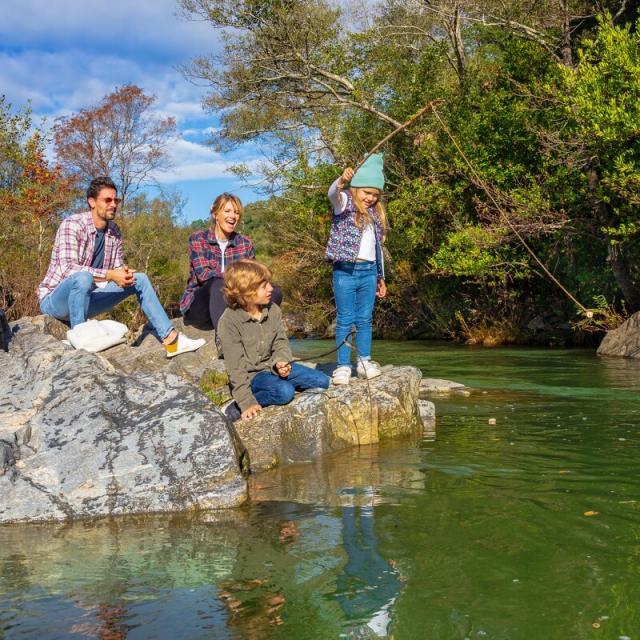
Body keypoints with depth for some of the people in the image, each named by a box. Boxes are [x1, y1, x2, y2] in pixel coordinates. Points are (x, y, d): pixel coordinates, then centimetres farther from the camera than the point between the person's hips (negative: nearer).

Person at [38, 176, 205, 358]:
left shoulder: (114, 231, 5)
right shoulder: (72, 224, -17)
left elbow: (118, 266, 11)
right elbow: (67, 268, -28)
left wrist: (124, 273, -14)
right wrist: (110, 275, -32)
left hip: (86, 299, 7)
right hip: (54, 300, -7)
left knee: (140, 279, 1)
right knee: (83, 278, -39)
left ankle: (171, 339, -3)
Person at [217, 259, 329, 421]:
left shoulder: (273, 310, -4)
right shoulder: (229, 321, -21)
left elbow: (281, 343, 3)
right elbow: (235, 366, -21)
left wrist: (280, 362, -21)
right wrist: (247, 402, -26)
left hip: (272, 366, 6)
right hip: (250, 375, -6)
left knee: (321, 381, -2)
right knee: (285, 391, -34)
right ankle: (237, 407, -17)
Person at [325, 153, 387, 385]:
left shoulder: (376, 215, 15)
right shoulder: (345, 205, -1)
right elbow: (332, 194, -25)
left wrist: (381, 277, 22)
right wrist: (341, 181, -48)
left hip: (368, 272, 5)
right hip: (345, 271, -5)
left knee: (365, 319, 8)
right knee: (345, 320, -1)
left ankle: (365, 362, 16)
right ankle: (343, 366, 2)